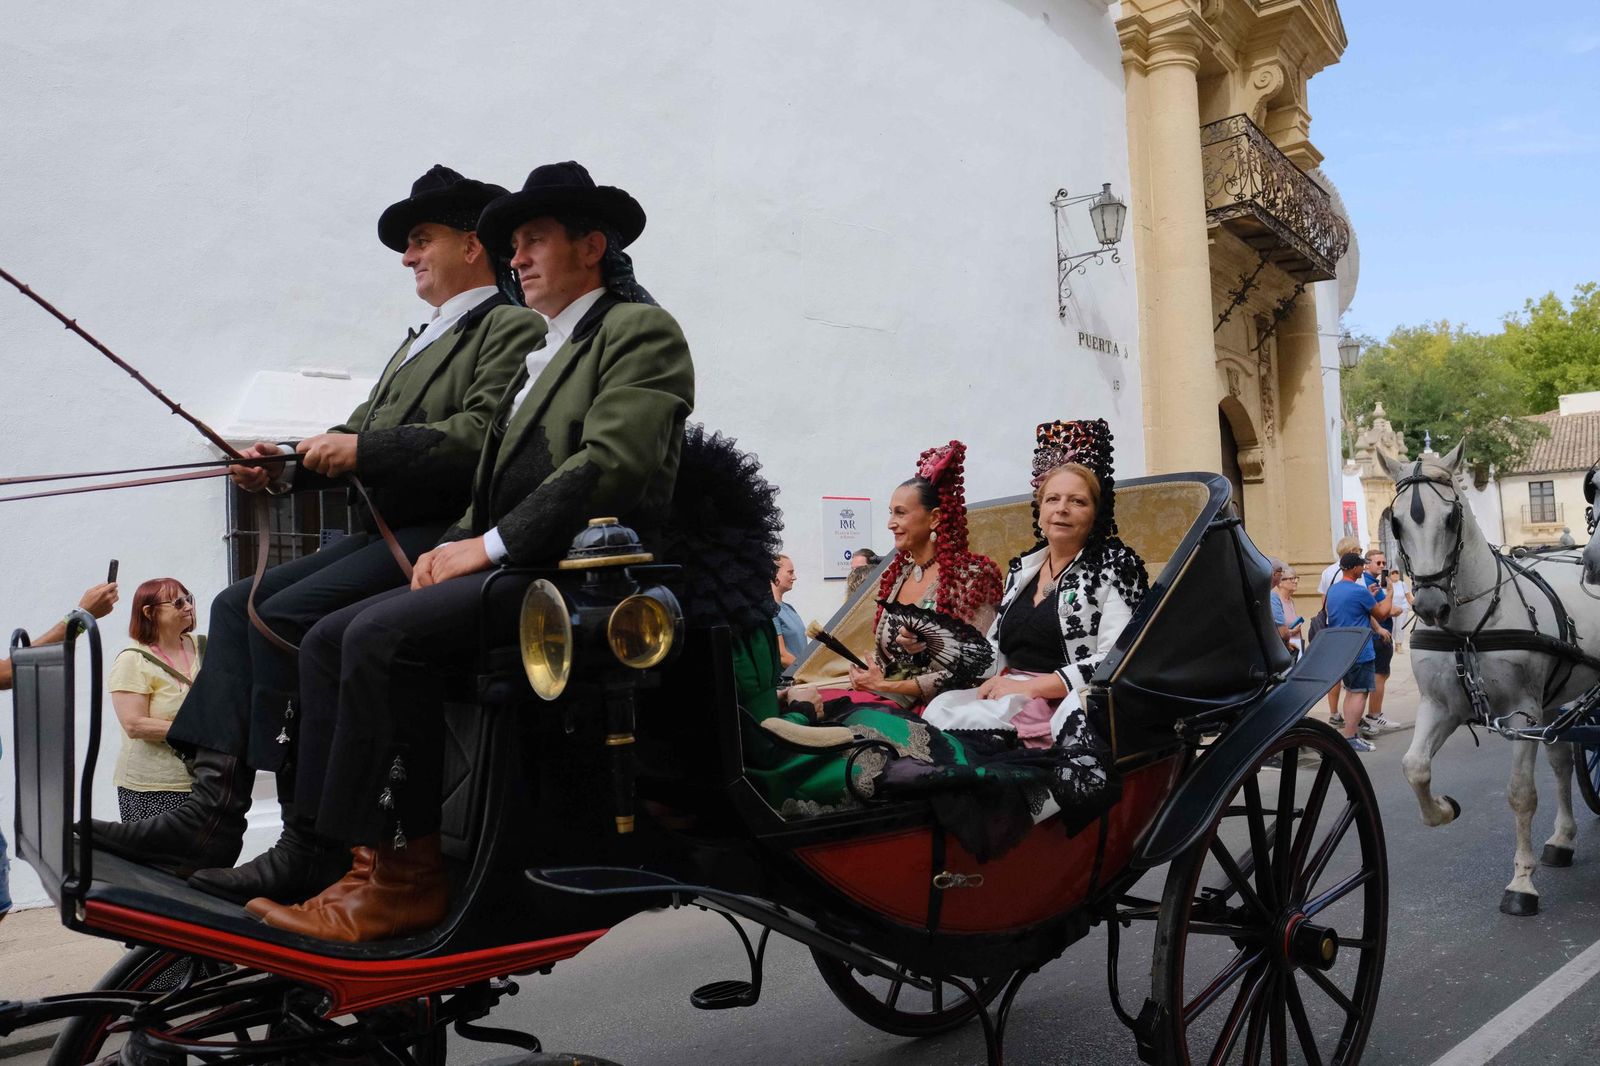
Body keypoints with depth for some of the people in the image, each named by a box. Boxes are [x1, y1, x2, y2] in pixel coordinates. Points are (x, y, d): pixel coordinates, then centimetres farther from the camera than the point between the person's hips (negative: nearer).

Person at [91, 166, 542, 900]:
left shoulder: (513, 328, -3)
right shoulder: (417, 344, 28)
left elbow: (480, 435, -19)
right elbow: (359, 436, 20)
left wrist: (363, 449, -19)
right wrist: (287, 465, 1)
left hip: (442, 536, -10)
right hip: (380, 532, 10)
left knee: (283, 616, -22)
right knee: (237, 605, -2)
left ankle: (311, 845, -16)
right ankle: (212, 815, -6)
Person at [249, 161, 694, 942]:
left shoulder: (640, 331, -1)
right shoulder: (545, 352, 28)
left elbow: (609, 465, -16)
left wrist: (490, 544, -16)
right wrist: (458, 543, 5)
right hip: (517, 563, 10)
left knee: (381, 636, -25)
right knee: (328, 639, -2)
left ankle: (403, 876, -17)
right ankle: (346, 855, -7)